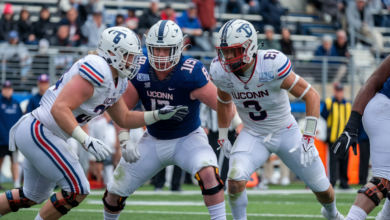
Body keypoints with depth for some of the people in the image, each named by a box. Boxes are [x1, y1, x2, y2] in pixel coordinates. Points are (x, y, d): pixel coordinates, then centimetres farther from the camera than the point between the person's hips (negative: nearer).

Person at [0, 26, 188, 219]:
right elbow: (59, 109, -29)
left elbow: (124, 119, 22)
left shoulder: (116, 82, 9)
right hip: (37, 131, -11)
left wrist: (159, 115, 10)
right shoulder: (98, 71, -22)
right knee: (77, 190, -9)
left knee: (34, 196, 23)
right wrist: (87, 141, -33)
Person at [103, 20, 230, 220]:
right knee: (115, 192, 7)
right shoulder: (140, 71, -14)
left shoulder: (190, 73, -26)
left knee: (208, 173, -35)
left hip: (188, 138, -4)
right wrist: (124, 142, -19)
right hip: (153, 141, 4)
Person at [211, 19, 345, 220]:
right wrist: (223, 138, 11)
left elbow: (311, 96, -23)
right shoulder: (220, 71, -17)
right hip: (252, 135, 2)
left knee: (322, 188, 10)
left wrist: (308, 138, -27)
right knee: (236, 179, -27)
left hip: (286, 133, -2)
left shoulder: (272, 66, -32)